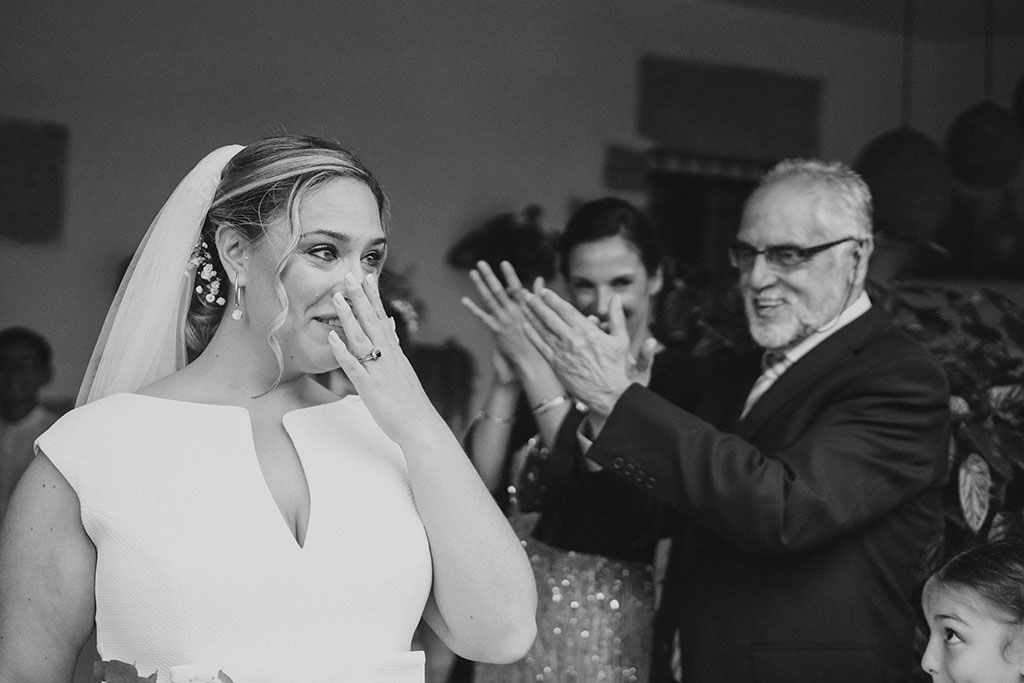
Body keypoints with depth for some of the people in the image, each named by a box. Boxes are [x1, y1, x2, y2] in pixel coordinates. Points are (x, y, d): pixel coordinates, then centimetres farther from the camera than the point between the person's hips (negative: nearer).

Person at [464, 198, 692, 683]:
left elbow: (614, 513, -22)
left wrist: (535, 369, -21)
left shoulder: (678, 379, -11)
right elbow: (476, 486, -1)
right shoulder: (552, 365, 4)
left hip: (609, 633, -4)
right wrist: (507, 379, -12)